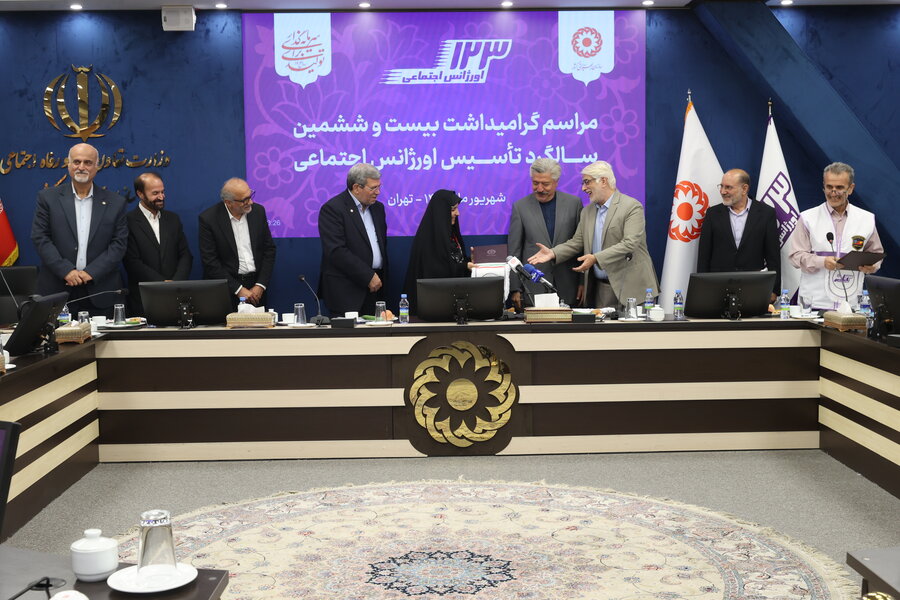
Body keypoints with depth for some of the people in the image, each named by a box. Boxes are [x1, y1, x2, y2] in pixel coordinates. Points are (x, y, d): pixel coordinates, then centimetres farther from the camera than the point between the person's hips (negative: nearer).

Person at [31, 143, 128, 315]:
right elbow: (40, 238, 0)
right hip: (57, 289, 0)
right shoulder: (48, 198, 6)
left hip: (101, 291, 0)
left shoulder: (115, 202, 7)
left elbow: (119, 243, 2)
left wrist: (91, 272, -10)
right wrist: (66, 271, -11)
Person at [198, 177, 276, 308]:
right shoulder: (208, 219, -9)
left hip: (256, 289, 3)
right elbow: (210, 261, -10)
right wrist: (238, 289, -13)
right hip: (226, 288, -3)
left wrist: (260, 286, -4)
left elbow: (269, 249, 6)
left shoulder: (258, 211, 2)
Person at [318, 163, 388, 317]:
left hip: (375, 286, 7)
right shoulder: (332, 209, -8)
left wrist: (381, 278, 14)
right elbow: (337, 251, -17)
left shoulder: (378, 208, 17)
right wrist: (368, 276, -16)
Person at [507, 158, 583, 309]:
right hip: (533, 288, -1)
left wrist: (584, 282, 3)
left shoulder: (574, 203, 5)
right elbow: (513, 250, 4)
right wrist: (515, 289, -1)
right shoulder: (520, 207, 3)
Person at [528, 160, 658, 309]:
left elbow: (630, 244, -18)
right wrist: (553, 253, -5)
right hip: (601, 288, 6)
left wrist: (596, 258, -25)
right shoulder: (587, 211, 16)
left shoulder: (632, 207, -7)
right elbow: (577, 242, 13)